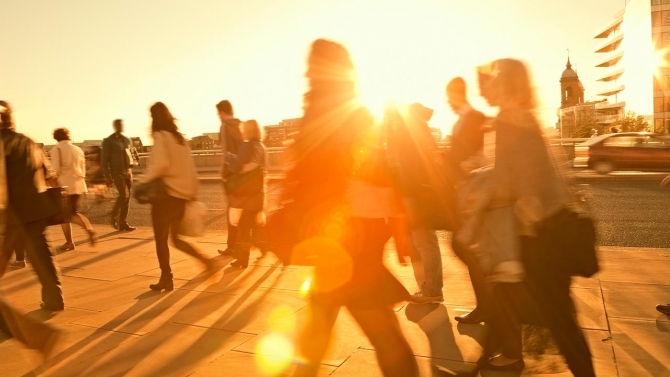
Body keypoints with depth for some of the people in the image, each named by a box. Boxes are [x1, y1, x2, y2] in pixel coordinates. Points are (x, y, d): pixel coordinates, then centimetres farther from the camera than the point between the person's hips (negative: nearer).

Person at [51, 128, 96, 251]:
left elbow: (56, 170, -14)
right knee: (73, 213, 16)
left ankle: (69, 242, 10)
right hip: (78, 184, 6)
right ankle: (89, 228, -8)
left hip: (65, 185, -6)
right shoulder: (78, 149, 11)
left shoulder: (56, 149, -6)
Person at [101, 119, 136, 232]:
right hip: (117, 172, -5)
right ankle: (113, 216, 6)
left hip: (128, 172, 6)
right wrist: (107, 176, -14)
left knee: (127, 197, 3)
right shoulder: (108, 141, -4)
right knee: (124, 195, -17)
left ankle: (122, 223, 9)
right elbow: (104, 160, -8)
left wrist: (130, 170, 13)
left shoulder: (127, 140, 13)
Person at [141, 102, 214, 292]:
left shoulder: (160, 136, -8)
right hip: (181, 194, 7)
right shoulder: (179, 137, 13)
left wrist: (143, 182, -14)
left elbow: (161, 164, -24)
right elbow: (190, 168, 11)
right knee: (175, 238, 18)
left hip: (166, 193, -7)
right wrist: (192, 192, 14)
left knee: (161, 239, 5)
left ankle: (166, 279, 10)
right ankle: (205, 260, 5)